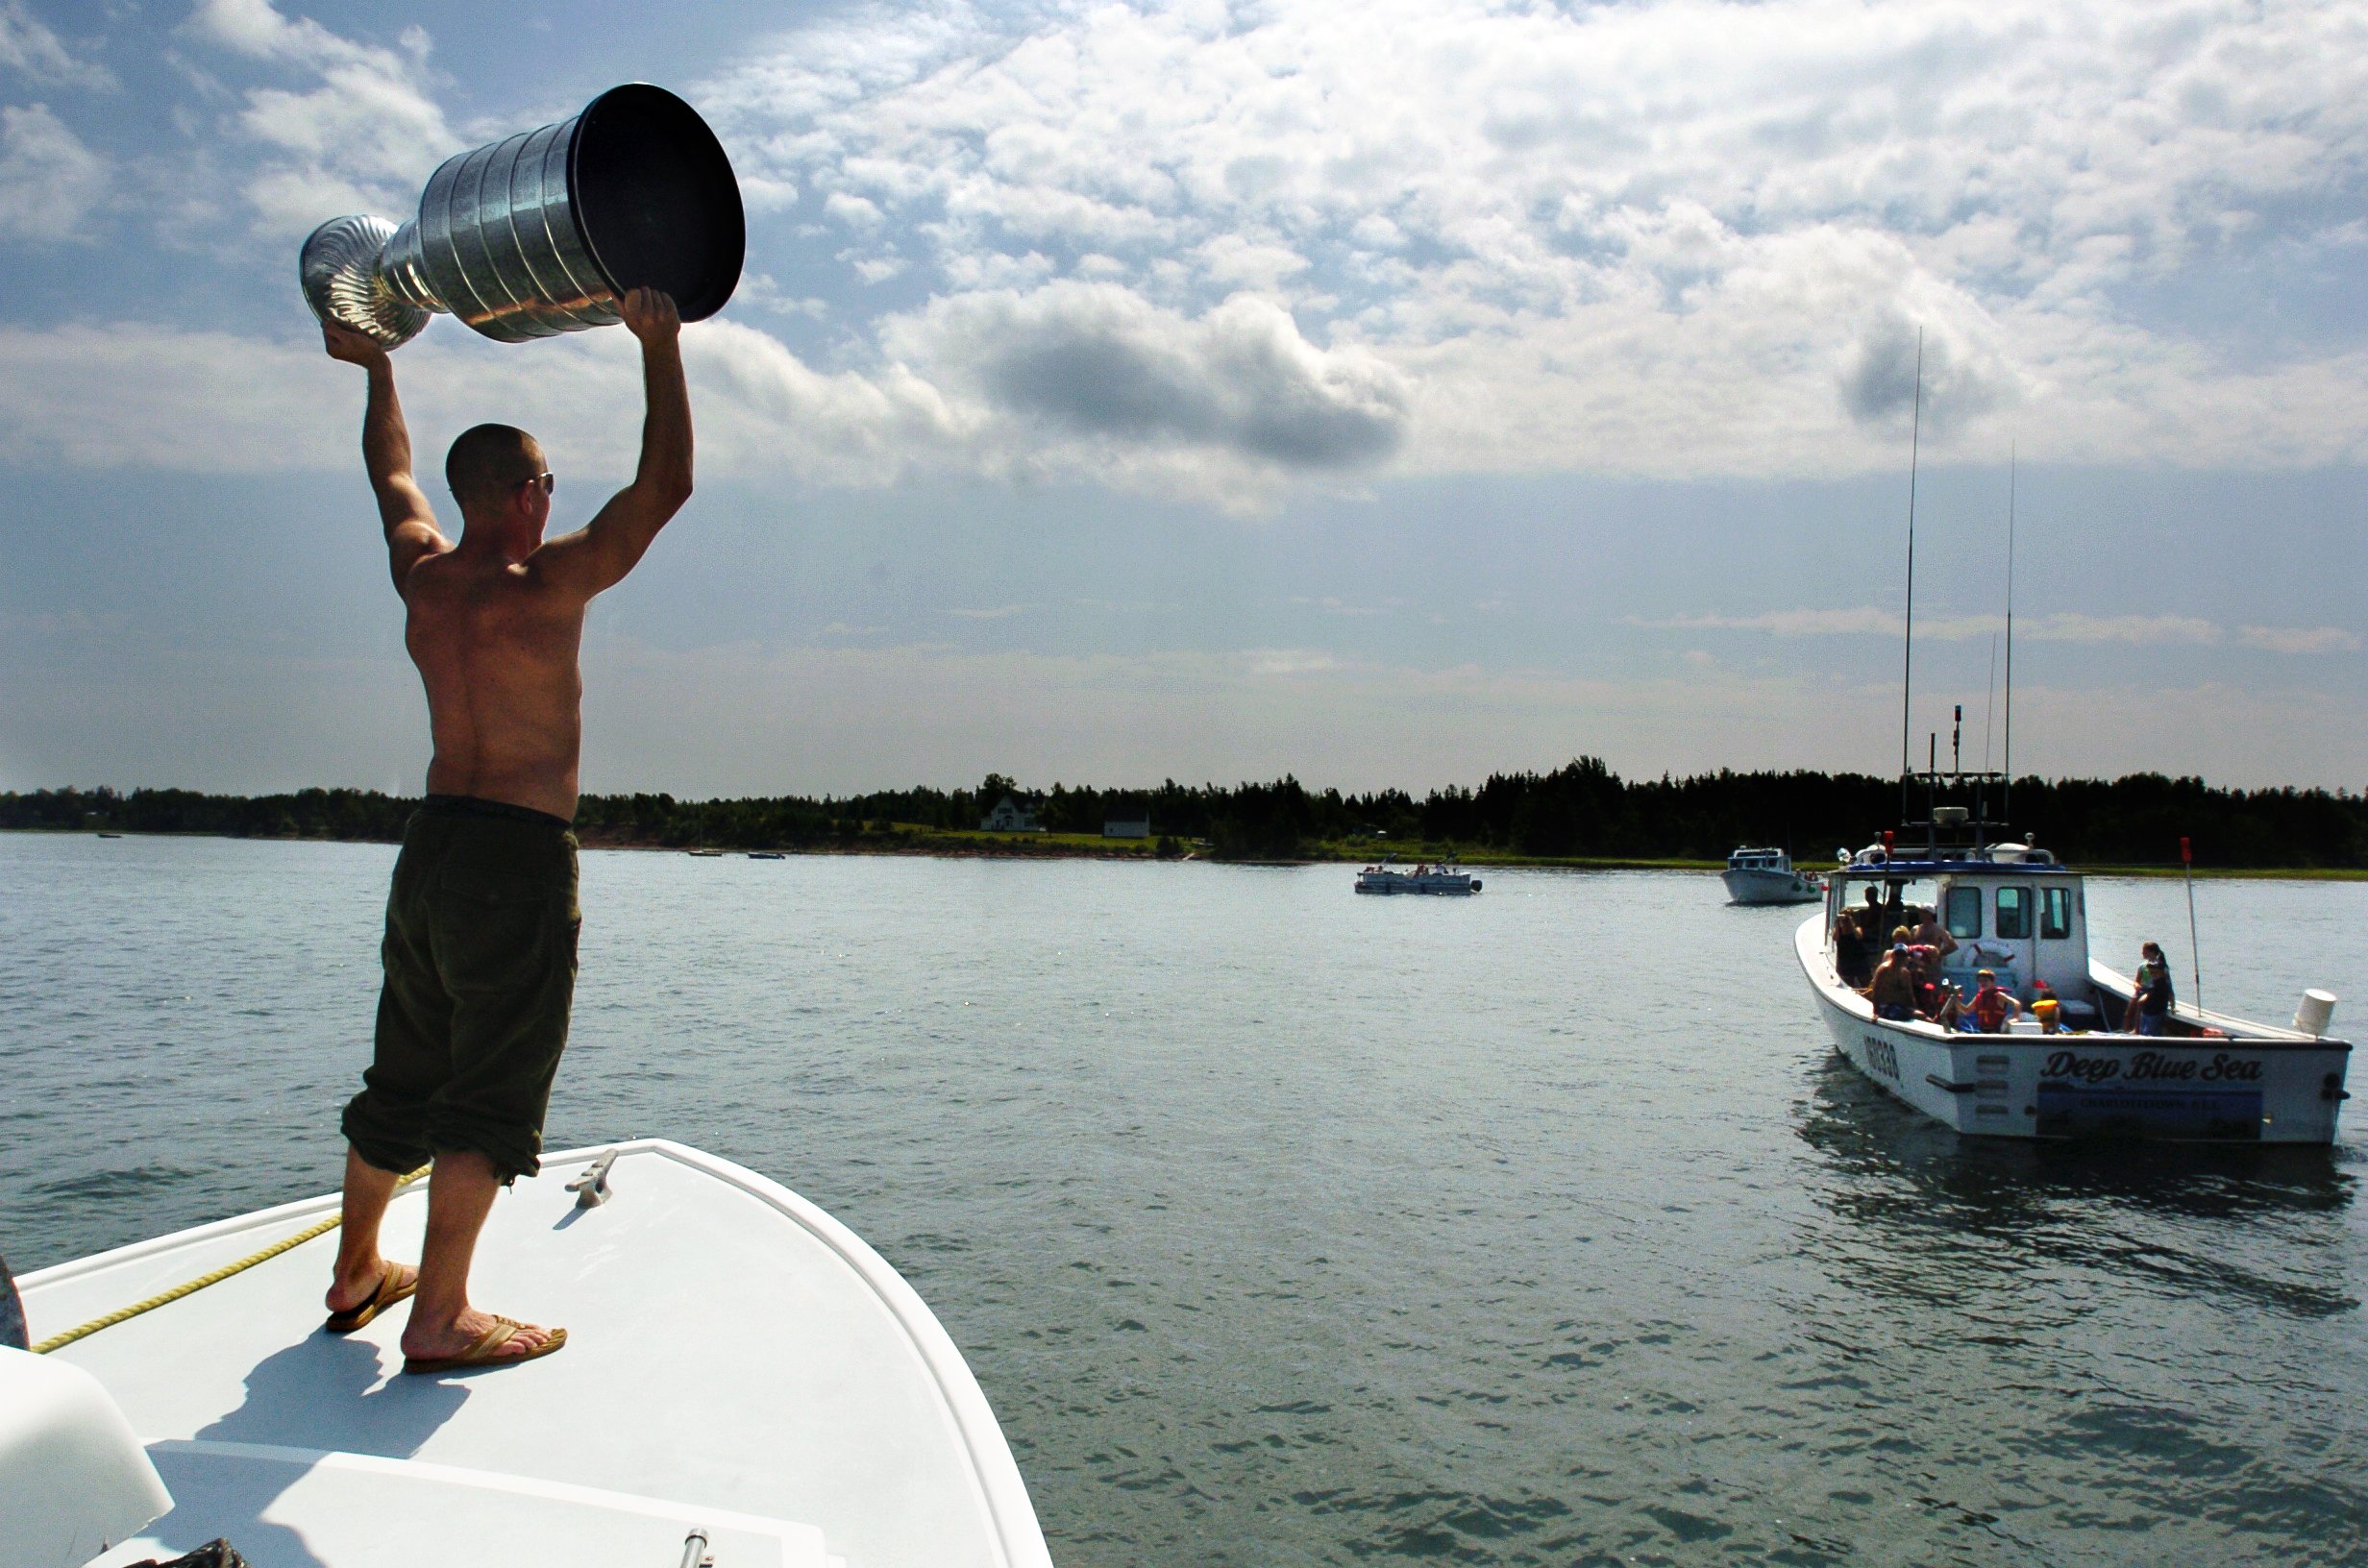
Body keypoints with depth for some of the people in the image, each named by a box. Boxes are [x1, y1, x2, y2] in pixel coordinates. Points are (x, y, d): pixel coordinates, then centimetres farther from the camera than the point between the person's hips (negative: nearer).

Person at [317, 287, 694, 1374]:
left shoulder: (422, 574, 7)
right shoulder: (547, 582, -13)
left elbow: (392, 475, 27)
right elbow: (665, 486, -15)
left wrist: (377, 367, 41)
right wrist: (660, 348, -11)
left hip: (432, 841, 8)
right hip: (520, 856, -8)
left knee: (404, 1072, 19)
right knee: (492, 1090, -2)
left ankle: (357, 1273, 33)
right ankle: (440, 1318, 2)